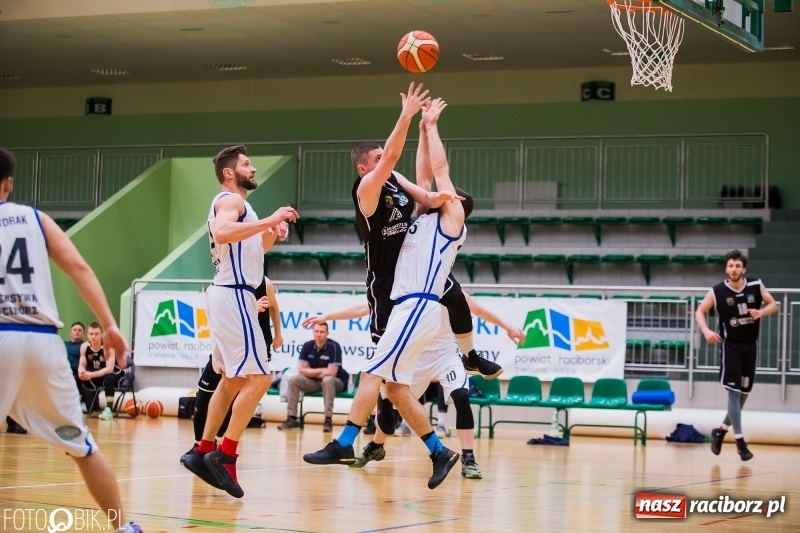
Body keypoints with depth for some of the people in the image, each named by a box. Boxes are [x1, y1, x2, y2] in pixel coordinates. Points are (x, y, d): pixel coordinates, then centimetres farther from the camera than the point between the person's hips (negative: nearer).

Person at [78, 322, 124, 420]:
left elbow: (109, 369, -35)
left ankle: (108, 410, -34)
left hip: (114, 374, -6)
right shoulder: (84, 346, -12)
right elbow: (81, 365, -8)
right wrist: (81, 371, -34)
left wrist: (92, 375, -46)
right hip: (96, 376, 6)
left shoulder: (108, 346, -28)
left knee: (108, 378, -38)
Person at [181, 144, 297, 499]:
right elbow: (221, 233, -32)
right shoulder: (230, 200, -10)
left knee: (232, 380, 15)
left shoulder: (234, 204, 22)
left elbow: (250, 250, 29)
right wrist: (268, 220, -32)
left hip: (230, 296, 11)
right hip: (233, 296, -11)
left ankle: (203, 453, 16)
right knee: (258, 378, -13)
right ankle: (225, 456, -13)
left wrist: (272, 234, 11)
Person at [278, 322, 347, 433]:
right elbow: (302, 370, -5)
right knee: (293, 380, -16)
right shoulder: (307, 346, -5)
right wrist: (321, 371, -12)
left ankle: (328, 420, -34)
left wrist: (313, 372, -12)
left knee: (327, 380, -38)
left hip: (336, 382, -5)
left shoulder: (333, 346, -19)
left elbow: (331, 373, -23)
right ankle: (292, 418, -15)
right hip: (314, 382, 5)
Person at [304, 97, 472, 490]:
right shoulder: (428, 219, 24)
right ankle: (440, 452, 11)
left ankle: (344, 444, -18)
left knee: (374, 373, -15)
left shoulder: (452, 219, 3)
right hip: (408, 307, 9)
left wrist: (431, 125, 10)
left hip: (418, 307, -9)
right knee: (395, 387, 7)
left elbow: (440, 169, 2)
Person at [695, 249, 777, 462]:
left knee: (744, 393, 11)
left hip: (750, 345, 4)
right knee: (734, 392, -10)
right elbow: (700, 312, 0)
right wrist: (706, 331, -18)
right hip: (731, 345, -4)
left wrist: (761, 312, -16)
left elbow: (773, 305, 6)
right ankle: (740, 441, -7)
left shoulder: (756, 286, -6)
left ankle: (721, 431, 30)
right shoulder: (717, 292, -11)